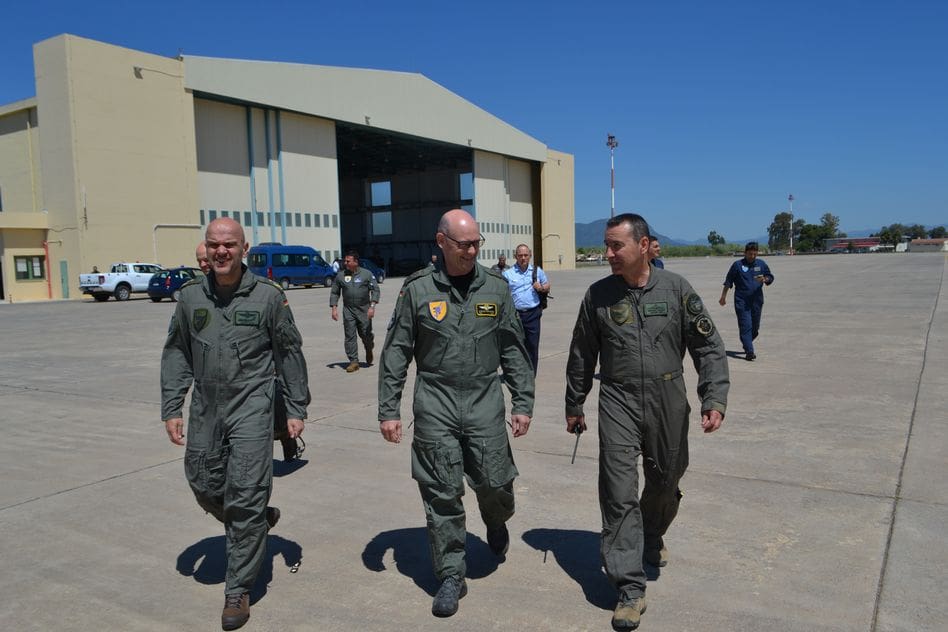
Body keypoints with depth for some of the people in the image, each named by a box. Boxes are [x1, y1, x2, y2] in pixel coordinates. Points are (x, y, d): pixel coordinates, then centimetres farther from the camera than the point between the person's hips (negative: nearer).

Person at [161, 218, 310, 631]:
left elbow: (289, 354, 1)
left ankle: (238, 592, 10)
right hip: (205, 409, 5)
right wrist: (171, 408, 4)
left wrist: (296, 409, 0)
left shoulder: (268, 296, -5)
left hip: (251, 408, -4)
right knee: (204, 486, 12)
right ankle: (259, 520, 41)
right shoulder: (191, 296, 4)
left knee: (245, 497, -4)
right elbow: (176, 354, 10)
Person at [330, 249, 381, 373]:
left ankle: (369, 350, 35)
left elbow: (375, 290, -4)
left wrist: (372, 306, -14)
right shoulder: (341, 275, 5)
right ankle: (353, 361, 4)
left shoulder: (367, 274, -2)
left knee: (366, 334, 3)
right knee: (350, 336, -2)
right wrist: (334, 308, 0)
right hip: (348, 310, 2)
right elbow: (334, 292, 10)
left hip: (364, 310, -2)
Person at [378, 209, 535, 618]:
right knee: (441, 493, 4)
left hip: (485, 402, 1)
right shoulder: (417, 290, -1)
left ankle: (496, 522, 38)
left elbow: (513, 350, 8)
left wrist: (522, 403, 4)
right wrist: (388, 410, 0)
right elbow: (395, 354, 2)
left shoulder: (495, 289, 4)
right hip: (435, 404, -1)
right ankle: (450, 576, 20)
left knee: (495, 482, 2)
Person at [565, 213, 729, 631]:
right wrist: (574, 405, 13)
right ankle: (629, 587, 4)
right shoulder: (598, 295, -2)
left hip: (668, 404, 1)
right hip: (618, 404, -1)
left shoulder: (676, 290, -3)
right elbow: (581, 356, 8)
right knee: (619, 494, -5)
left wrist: (714, 399, -10)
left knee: (665, 483, 16)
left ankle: (652, 537, 47)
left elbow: (708, 348, 0)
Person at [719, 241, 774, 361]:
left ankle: (746, 345, 35)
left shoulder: (761, 264, 8)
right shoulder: (737, 265, -1)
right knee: (746, 326, -10)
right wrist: (723, 296, 2)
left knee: (755, 327, 12)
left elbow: (770, 278, 13)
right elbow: (728, 282, 4)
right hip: (741, 301, -4)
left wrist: (765, 279, -11)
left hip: (757, 300, 4)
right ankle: (749, 352, -11)